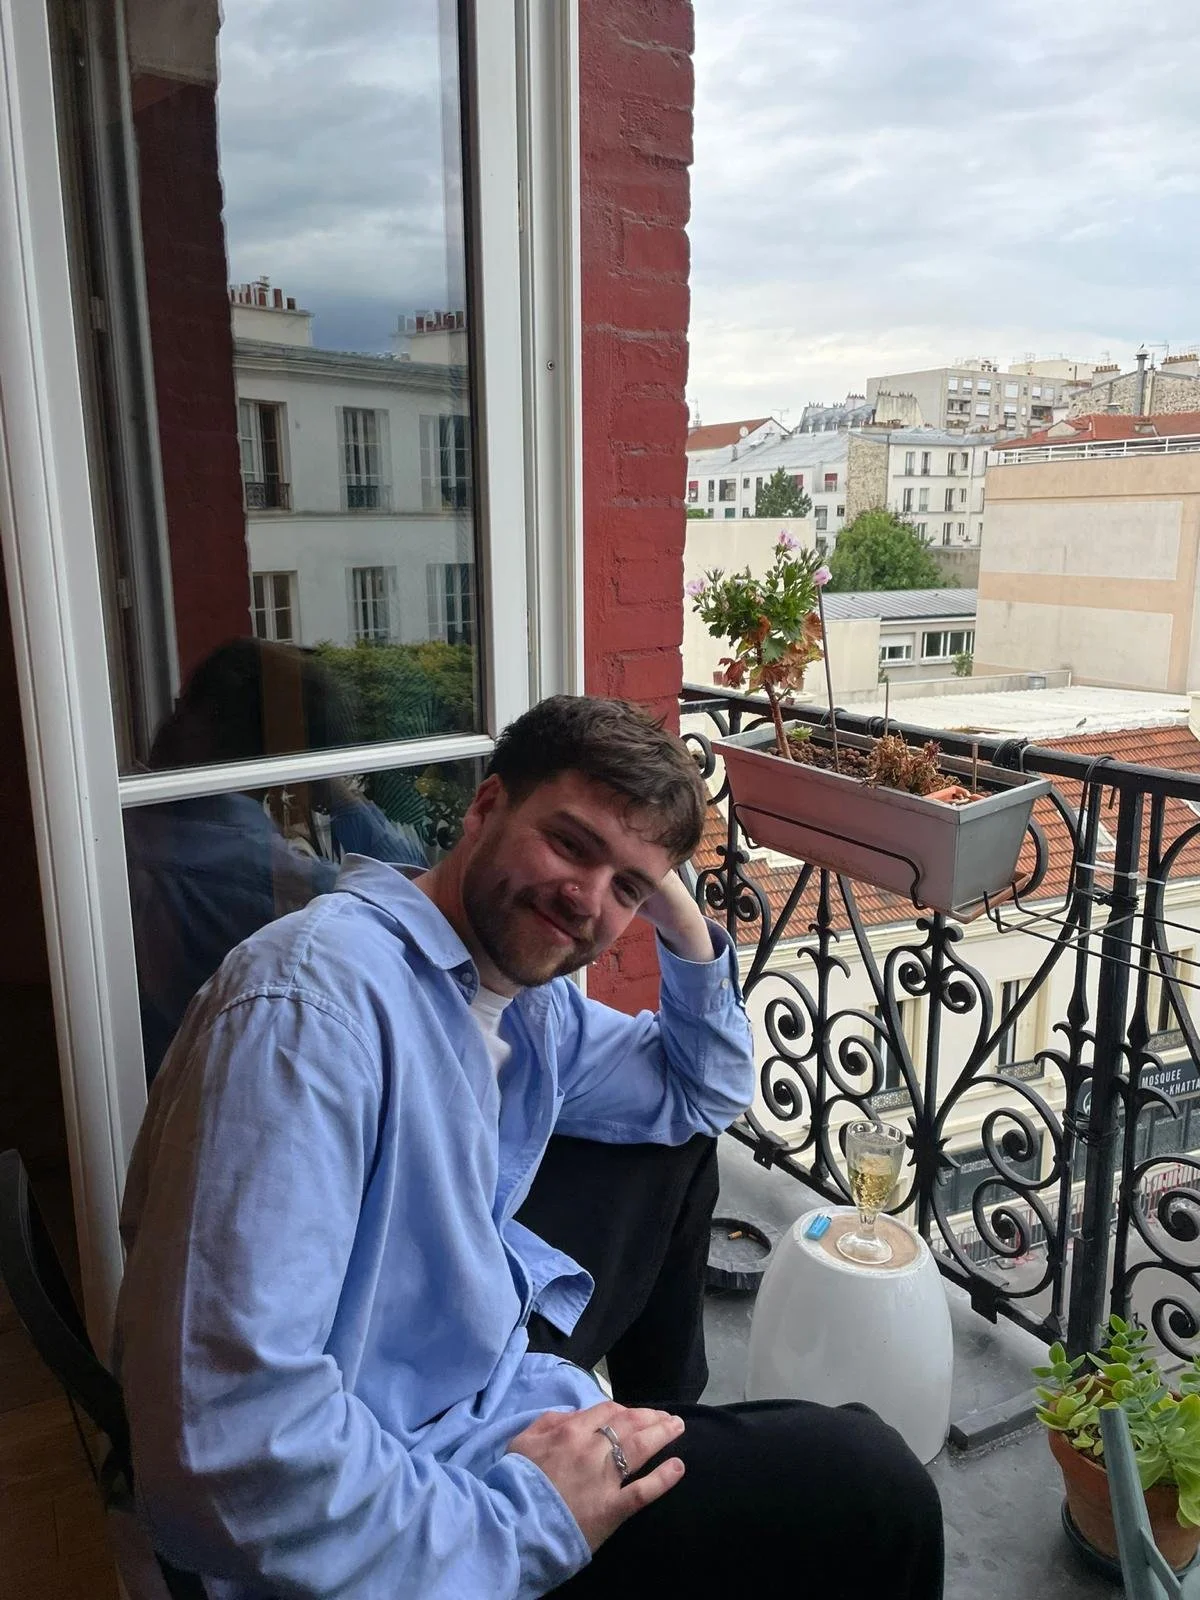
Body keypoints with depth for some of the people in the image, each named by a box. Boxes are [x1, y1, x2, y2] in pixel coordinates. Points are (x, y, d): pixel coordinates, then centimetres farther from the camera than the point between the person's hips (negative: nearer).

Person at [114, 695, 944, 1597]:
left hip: (502, 1382, 8)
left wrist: (686, 928, 0)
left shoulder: (533, 999, 1)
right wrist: (527, 1522, -20)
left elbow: (704, 1094, 16)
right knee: (868, 1485, -11)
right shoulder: (314, 1003, -25)